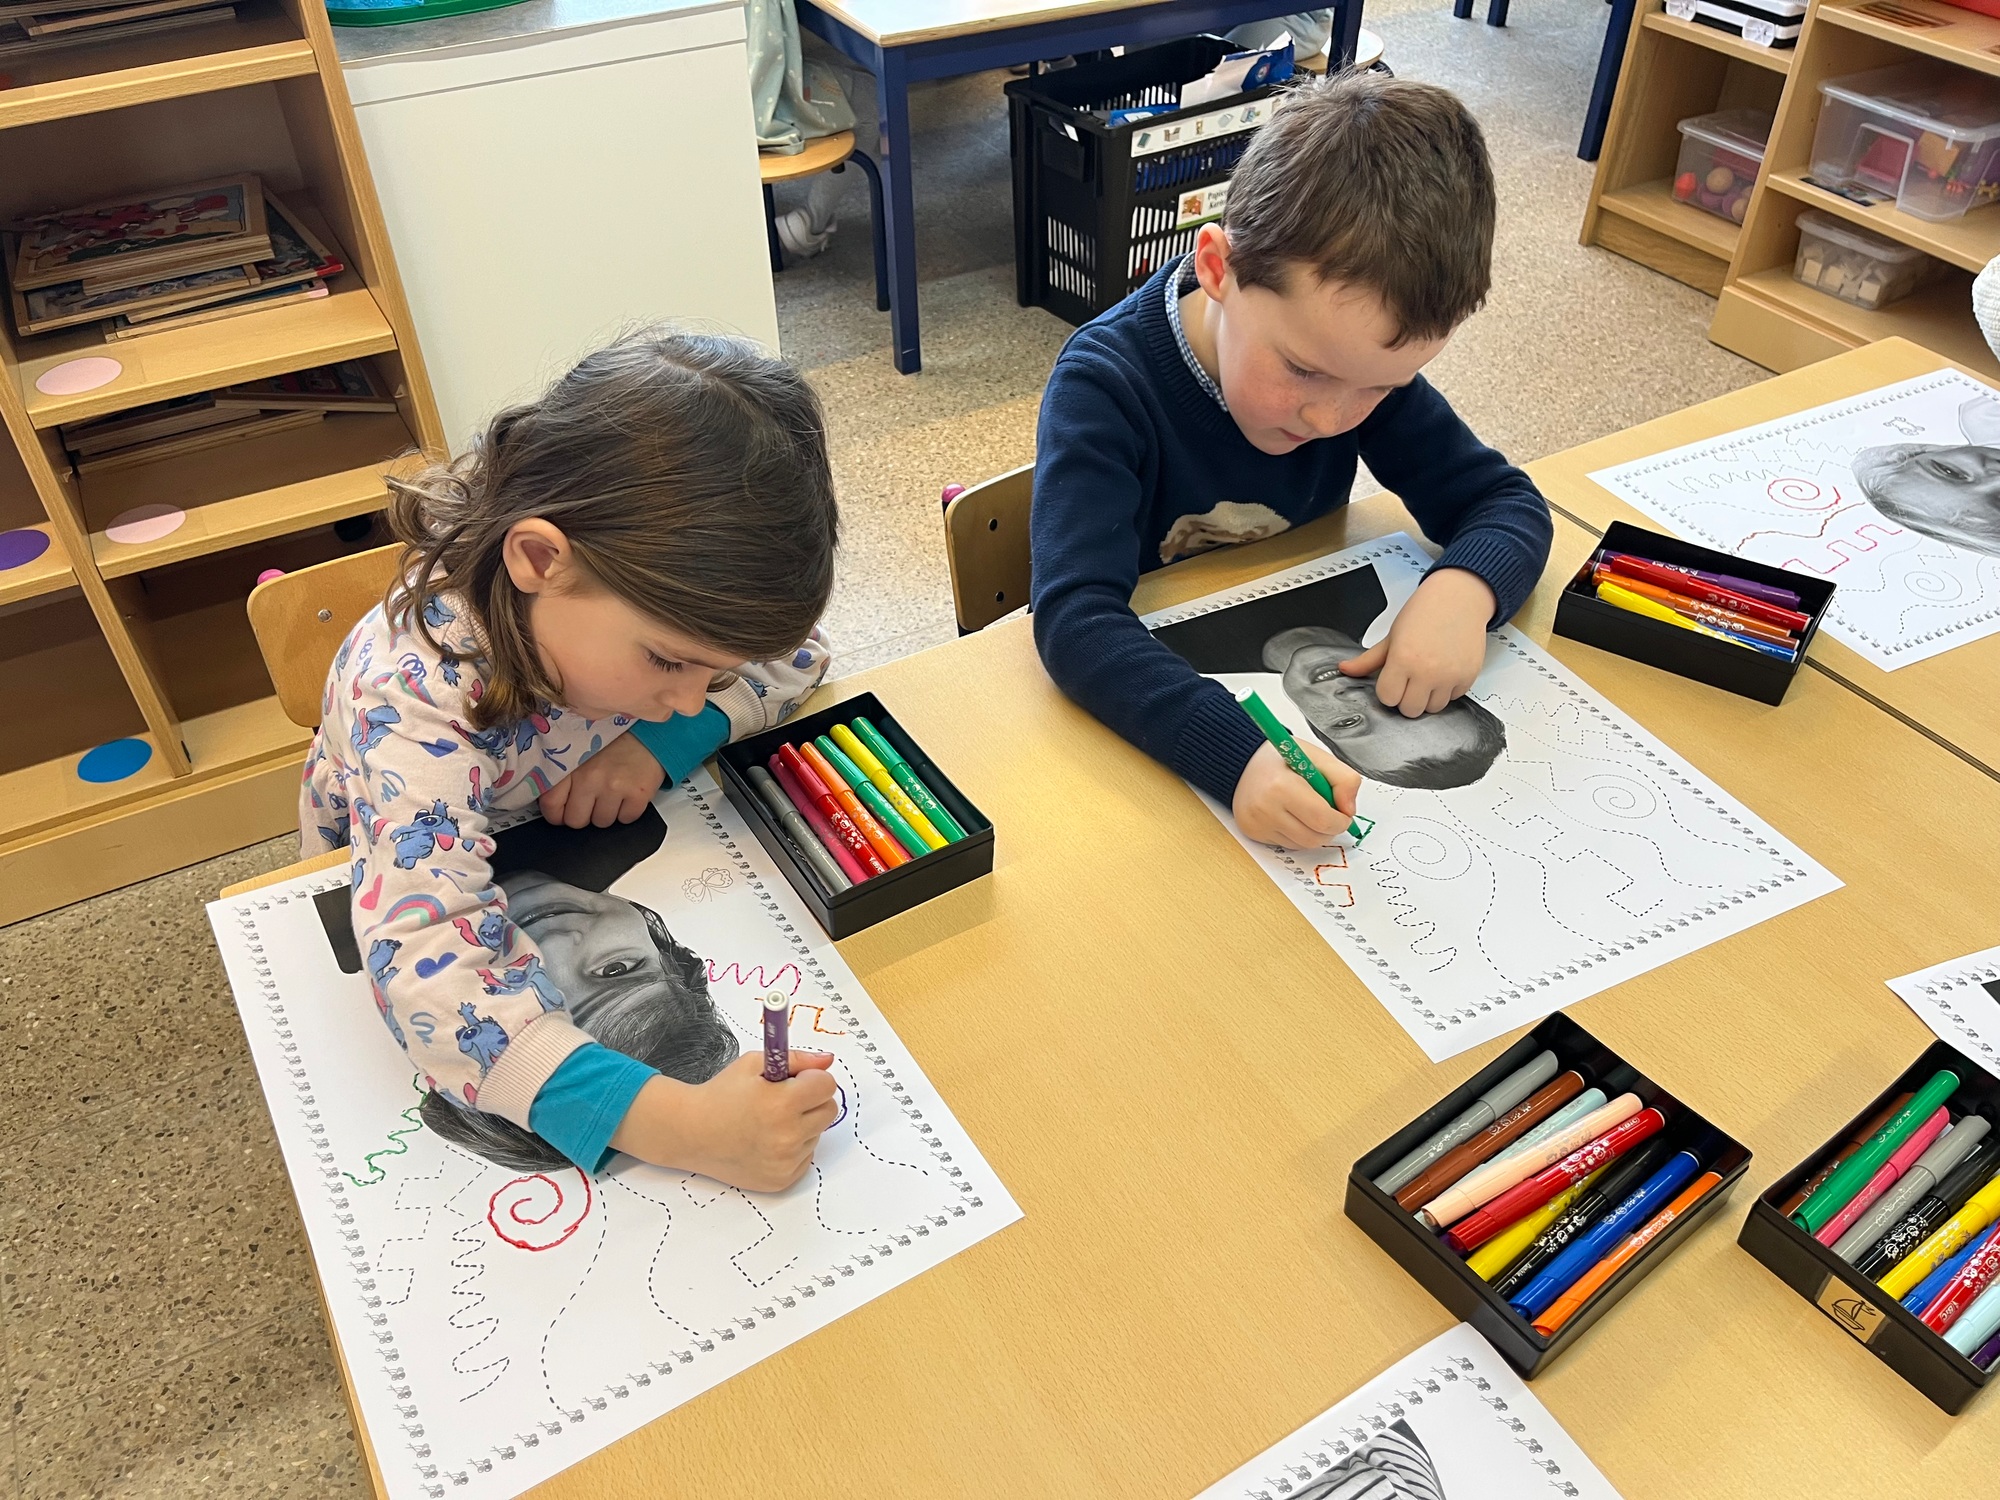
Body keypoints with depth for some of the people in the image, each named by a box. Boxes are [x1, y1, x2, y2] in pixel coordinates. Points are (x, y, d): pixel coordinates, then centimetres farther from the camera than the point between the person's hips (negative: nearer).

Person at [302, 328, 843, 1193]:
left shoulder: (658, 585, -28)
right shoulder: (418, 694, -42)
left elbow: (793, 654, -11)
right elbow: (430, 972, -52)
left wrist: (664, 738, -30)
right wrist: (671, 1122, -62)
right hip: (402, 873, -4)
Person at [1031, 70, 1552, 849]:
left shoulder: (1364, 354, -10)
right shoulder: (1105, 387, -24)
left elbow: (1507, 501, -5)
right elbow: (1077, 620, -34)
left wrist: (1463, 588, -27)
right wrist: (1237, 753, -48)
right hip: (1145, 717, -6)